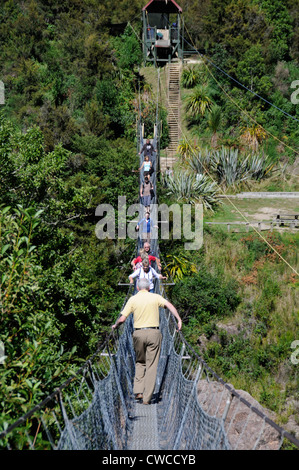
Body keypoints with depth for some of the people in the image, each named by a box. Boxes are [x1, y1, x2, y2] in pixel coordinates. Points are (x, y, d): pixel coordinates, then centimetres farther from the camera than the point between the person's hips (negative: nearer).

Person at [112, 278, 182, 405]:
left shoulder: (132, 299, 4)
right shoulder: (156, 297, 4)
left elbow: (122, 319, -1)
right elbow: (170, 306, -10)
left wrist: (115, 326, 17)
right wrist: (179, 320, -12)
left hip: (138, 333, 1)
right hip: (154, 333, -1)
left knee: (140, 362, 20)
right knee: (151, 366, 3)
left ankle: (138, 391, 10)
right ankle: (147, 398, 2)